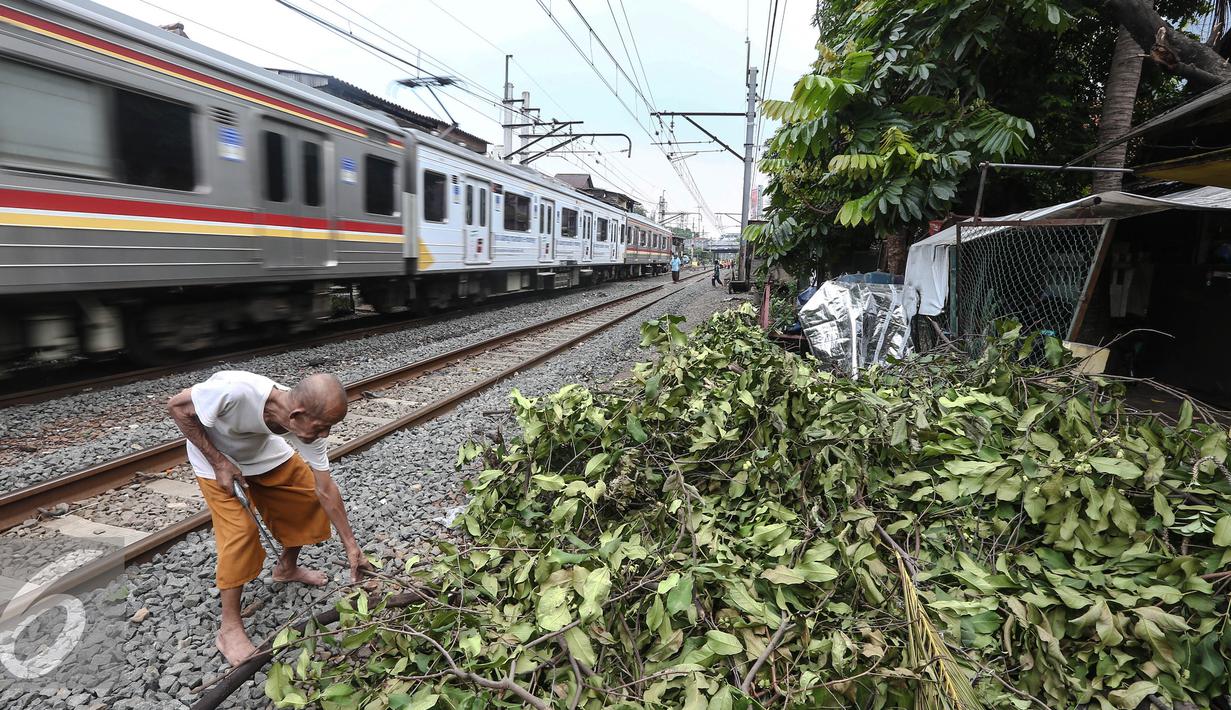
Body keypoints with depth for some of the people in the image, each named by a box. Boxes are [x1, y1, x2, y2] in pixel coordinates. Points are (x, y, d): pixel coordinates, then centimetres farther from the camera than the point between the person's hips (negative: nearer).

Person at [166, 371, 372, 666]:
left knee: (308, 495, 2)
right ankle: (229, 629, 2)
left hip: (264, 450, 5)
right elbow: (176, 407, -25)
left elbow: (326, 490, -19)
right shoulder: (235, 392, -46)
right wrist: (218, 462, -27)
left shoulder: (307, 425, -29)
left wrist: (351, 547, -17)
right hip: (215, 456, -4)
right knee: (241, 530, -15)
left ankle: (287, 568, 29)